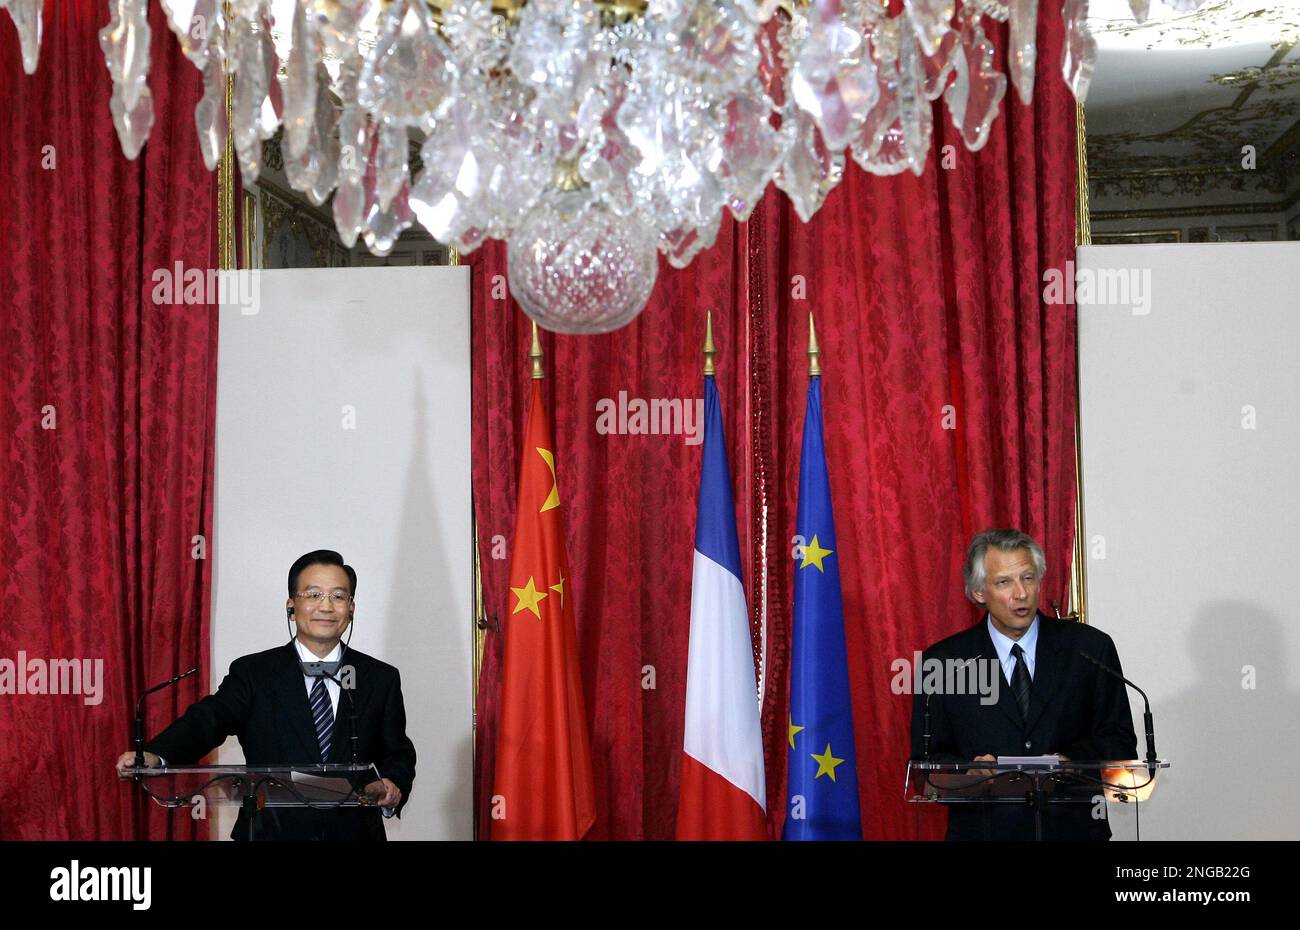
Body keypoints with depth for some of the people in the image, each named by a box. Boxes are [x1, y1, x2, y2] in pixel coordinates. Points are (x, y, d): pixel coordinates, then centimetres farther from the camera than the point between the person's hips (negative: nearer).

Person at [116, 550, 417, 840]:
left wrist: (392, 788, -24)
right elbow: (208, 719, -18)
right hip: (270, 832, -1)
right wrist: (155, 757, -37)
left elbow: (397, 754, 0)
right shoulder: (253, 673, -3)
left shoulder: (381, 679, 1)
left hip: (354, 832, 1)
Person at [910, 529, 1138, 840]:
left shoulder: (1090, 648, 4)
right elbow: (926, 762, 4)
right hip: (983, 829, 0)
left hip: (1072, 827, 0)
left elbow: (1121, 743, 5)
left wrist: (1072, 762, -13)